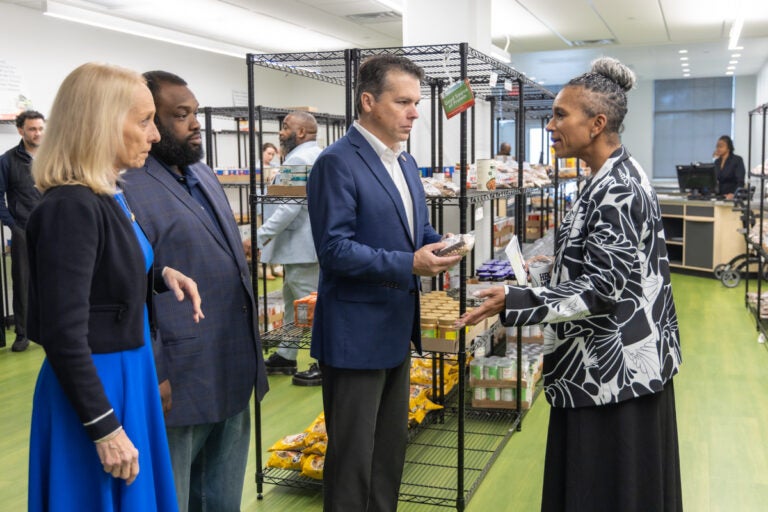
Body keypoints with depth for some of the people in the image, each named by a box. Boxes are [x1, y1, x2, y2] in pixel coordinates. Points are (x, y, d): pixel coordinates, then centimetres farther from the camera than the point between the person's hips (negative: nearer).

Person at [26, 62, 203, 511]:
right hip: (94, 386, -9)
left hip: (126, 374, 9)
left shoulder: (108, 195, 5)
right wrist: (105, 429, -21)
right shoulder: (71, 208, -23)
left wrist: (162, 275, 1)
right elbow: (64, 336, -24)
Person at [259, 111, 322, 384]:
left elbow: (289, 208, -27)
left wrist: (259, 237, -24)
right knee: (292, 302, 19)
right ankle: (286, 356, 29)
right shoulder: (319, 155, 15)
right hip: (306, 244, 11)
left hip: (302, 246, -11)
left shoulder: (298, 160, -18)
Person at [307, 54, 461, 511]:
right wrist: (409, 265, -26)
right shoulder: (338, 162, -16)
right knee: (353, 455, 5)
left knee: (392, 445, 19)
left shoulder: (406, 162, 11)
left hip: (397, 327, 9)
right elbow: (334, 248, -21)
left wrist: (437, 246, -2)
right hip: (356, 333, -8)